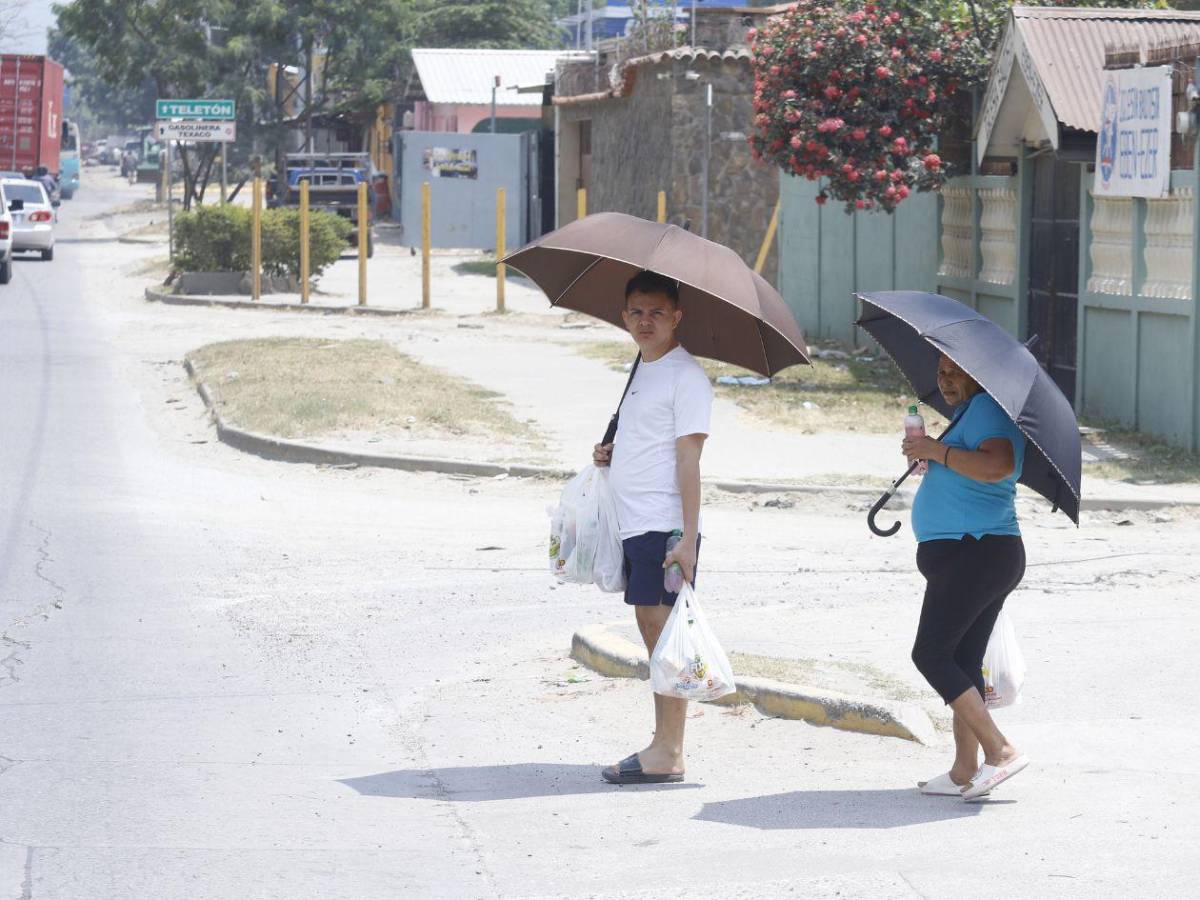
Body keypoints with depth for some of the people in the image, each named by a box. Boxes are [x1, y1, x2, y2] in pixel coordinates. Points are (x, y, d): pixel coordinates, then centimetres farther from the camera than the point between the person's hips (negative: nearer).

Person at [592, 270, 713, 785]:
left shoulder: (685, 376, -9)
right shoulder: (643, 370, 18)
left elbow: (688, 460, -15)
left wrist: (688, 538, -19)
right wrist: (610, 455, 10)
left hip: (665, 527, -9)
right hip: (635, 525, 9)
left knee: (665, 632, -8)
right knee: (651, 630, 10)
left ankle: (668, 755, -6)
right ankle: (661, 747, 14)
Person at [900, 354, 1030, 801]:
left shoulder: (985, 408, -12)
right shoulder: (971, 412, 22)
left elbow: (998, 465, -30)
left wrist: (938, 451, -22)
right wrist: (931, 456, 19)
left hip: (970, 555, -11)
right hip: (992, 557, 11)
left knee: (931, 654, -11)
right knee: (963, 663, 9)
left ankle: (1000, 752, -14)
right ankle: (965, 771, 8)